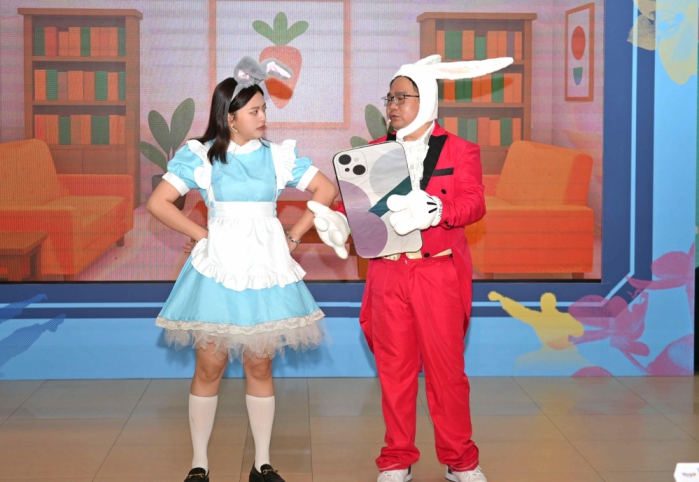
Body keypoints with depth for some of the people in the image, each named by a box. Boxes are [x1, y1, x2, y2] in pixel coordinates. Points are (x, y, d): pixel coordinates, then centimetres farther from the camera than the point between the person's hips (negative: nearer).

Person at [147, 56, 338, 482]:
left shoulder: (278, 155, 5)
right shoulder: (201, 155, -1)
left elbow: (327, 190, 9)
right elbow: (159, 203, -2)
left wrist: (294, 236, 4)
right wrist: (202, 235, -4)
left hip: (265, 269, 2)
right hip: (218, 267, -2)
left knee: (260, 367, 6)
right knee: (210, 367, 0)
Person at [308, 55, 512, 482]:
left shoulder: (459, 151, 2)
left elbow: (474, 203, -10)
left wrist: (431, 210, -27)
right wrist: (340, 220, -11)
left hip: (439, 275, -3)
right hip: (388, 274, 3)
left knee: (445, 368, 1)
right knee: (394, 368, 6)